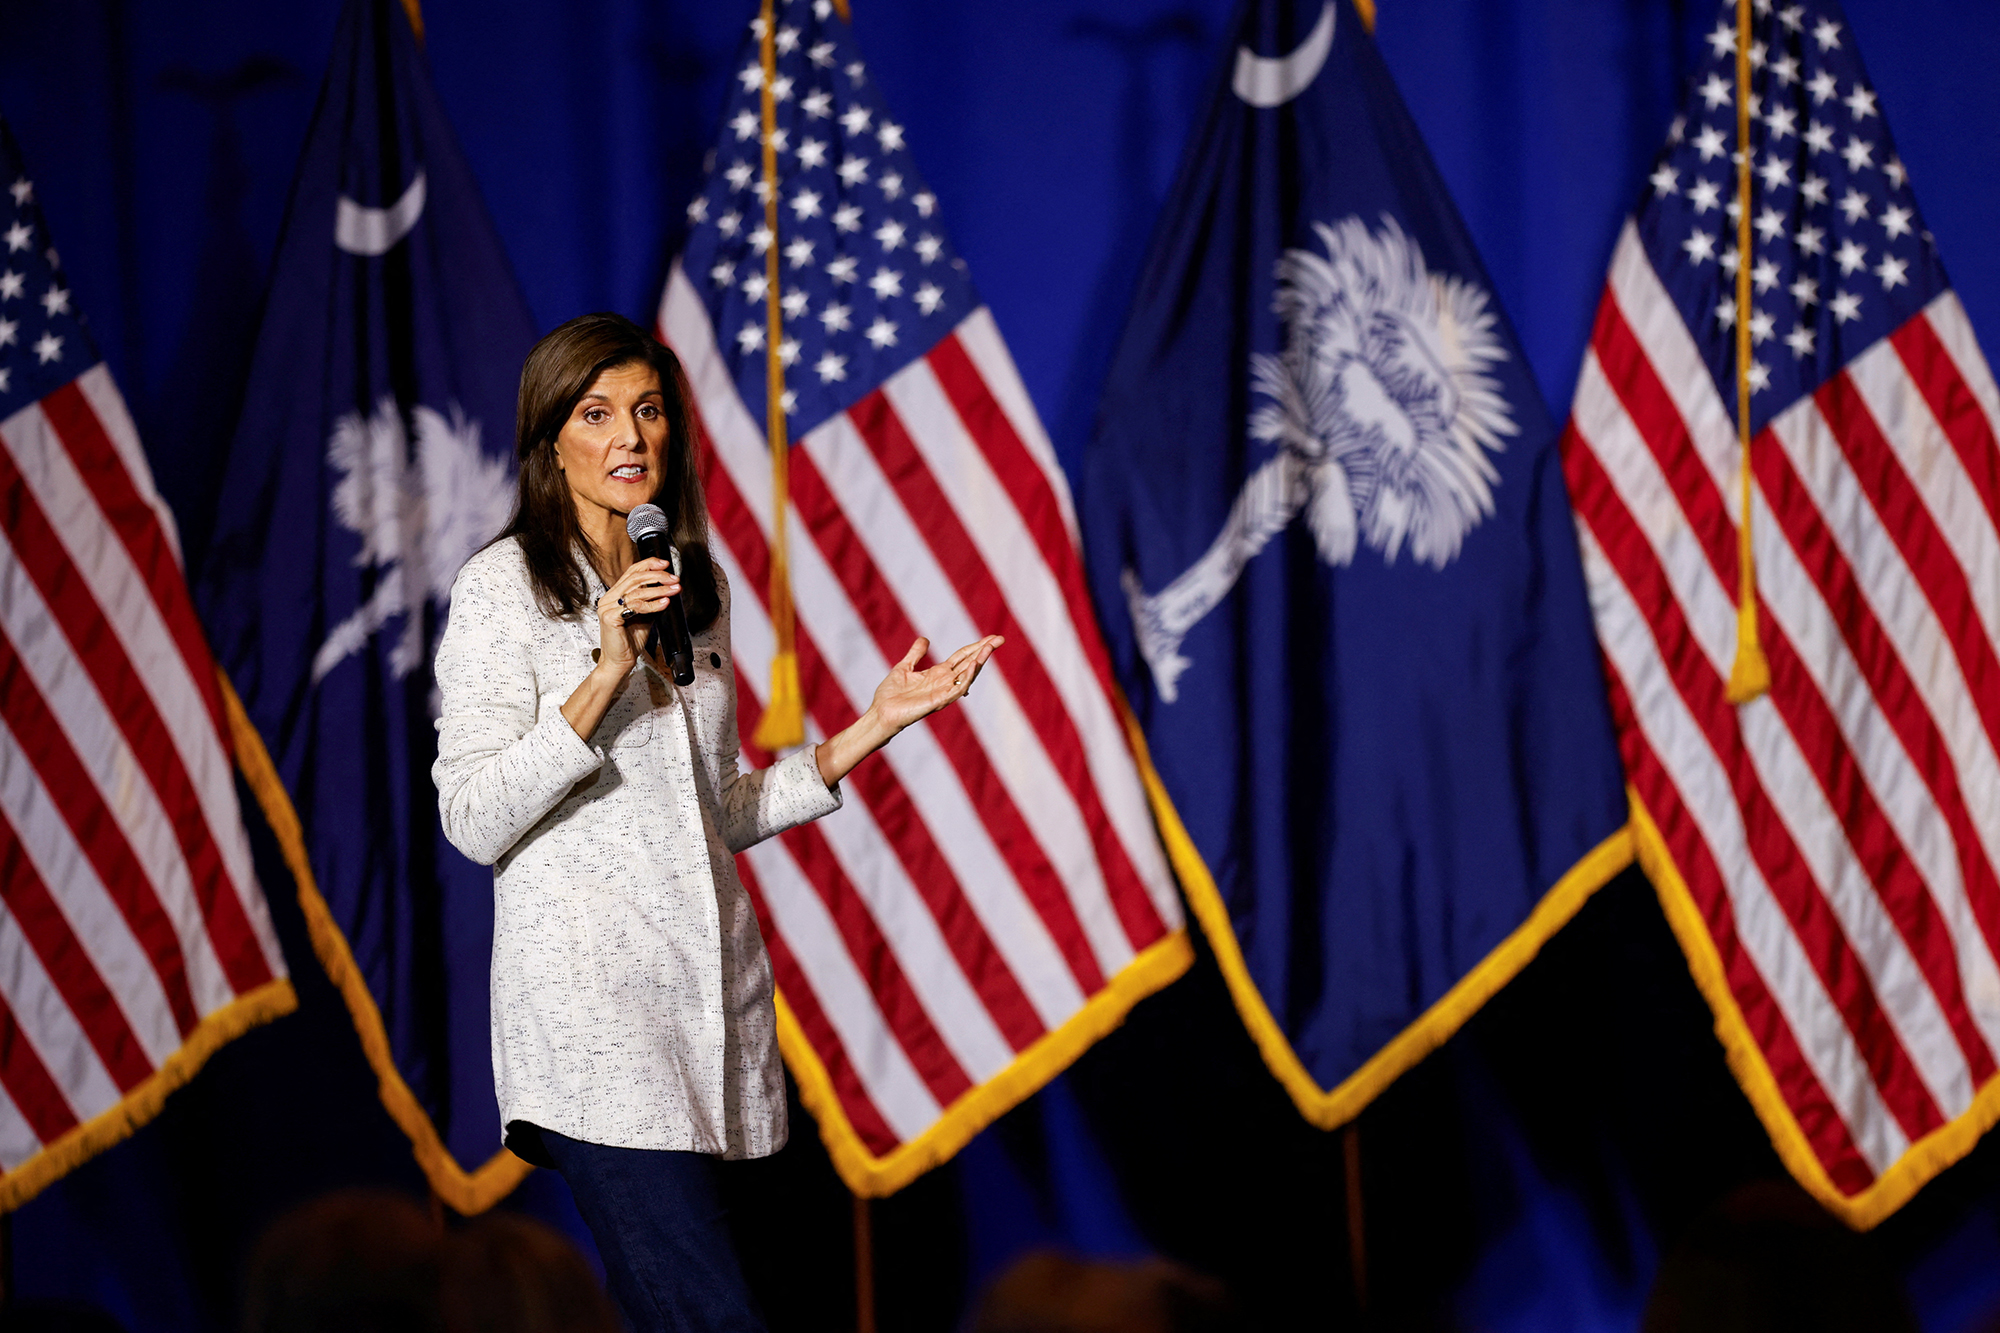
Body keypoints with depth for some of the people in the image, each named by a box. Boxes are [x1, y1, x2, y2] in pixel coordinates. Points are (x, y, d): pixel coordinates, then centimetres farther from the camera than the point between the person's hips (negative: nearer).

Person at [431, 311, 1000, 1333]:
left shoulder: (697, 588, 17)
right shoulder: (502, 587, -1)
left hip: (710, 995, 6)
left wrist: (874, 725, 14)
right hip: (591, 1004, -6)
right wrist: (606, 674, -17)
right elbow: (472, 820, -9)